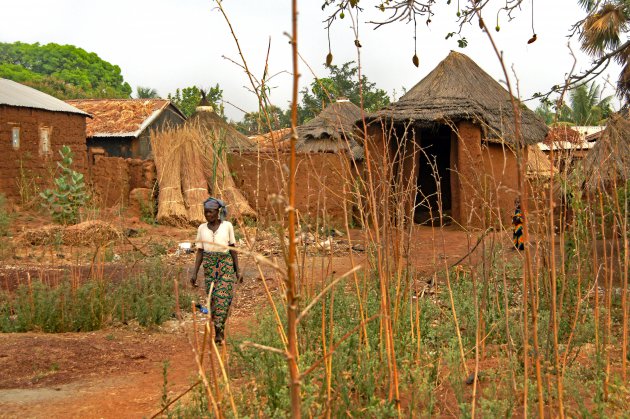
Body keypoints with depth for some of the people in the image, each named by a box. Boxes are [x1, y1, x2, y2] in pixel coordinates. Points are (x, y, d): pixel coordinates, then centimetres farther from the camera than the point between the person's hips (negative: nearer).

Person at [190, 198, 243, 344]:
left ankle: (218, 330, -14)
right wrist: (194, 273, 0)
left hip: (226, 263, -2)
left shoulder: (227, 226, 2)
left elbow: (232, 248, 6)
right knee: (212, 298, -1)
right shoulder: (202, 228, 7)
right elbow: (200, 252, 7)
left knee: (222, 296, -14)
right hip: (209, 266, 2)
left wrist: (238, 270, 4)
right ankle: (220, 331, 10)